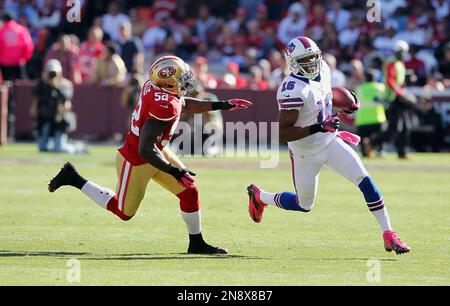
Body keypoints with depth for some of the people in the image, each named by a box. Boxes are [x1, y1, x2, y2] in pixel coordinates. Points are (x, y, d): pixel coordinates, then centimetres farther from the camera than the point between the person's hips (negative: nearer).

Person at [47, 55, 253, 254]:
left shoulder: (154, 85, -8)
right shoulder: (164, 107, -35)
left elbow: (185, 104, 14)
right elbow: (145, 150, -34)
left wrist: (222, 105, 14)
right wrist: (175, 172, -28)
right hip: (136, 162, -9)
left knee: (189, 193, 6)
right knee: (123, 211, 14)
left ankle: (196, 244, 20)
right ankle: (73, 179, 21)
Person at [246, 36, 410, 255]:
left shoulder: (323, 70, -6)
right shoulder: (293, 90, -30)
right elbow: (281, 134, -31)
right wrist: (318, 128, -36)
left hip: (330, 141, 6)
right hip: (306, 153, -6)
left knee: (365, 181, -9)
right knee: (304, 206, 12)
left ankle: (388, 234, -4)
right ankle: (259, 197, 40)